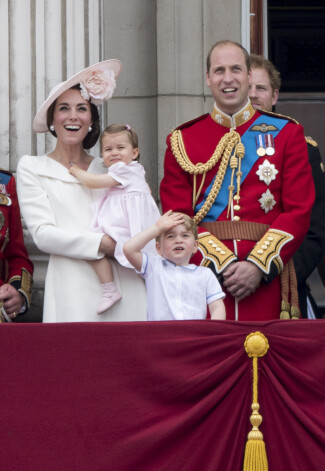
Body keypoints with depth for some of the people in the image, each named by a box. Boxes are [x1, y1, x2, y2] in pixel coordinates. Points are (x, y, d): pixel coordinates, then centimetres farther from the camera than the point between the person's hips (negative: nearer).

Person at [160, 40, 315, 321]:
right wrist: (224, 264, -11)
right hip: (203, 275, 0)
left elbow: (299, 211, 1)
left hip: (266, 281, 0)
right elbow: (177, 216, 2)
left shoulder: (286, 133, 8)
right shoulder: (182, 140, 9)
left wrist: (258, 266, -11)